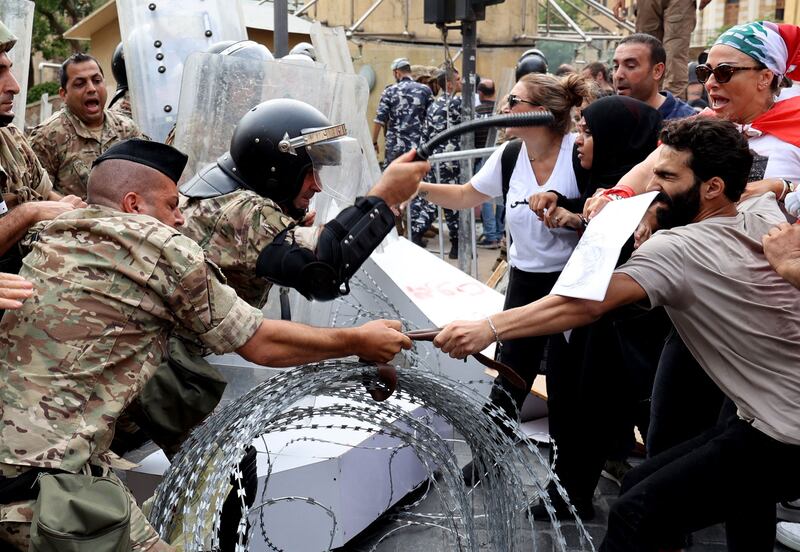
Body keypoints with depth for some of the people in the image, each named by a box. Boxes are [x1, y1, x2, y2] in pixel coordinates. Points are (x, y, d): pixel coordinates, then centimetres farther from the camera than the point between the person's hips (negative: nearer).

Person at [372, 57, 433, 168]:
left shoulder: (390, 91, -1)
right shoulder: (425, 90, 1)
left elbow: (379, 119, -3)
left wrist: (374, 142, 5)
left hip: (394, 146, 0)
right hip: (418, 145, 1)